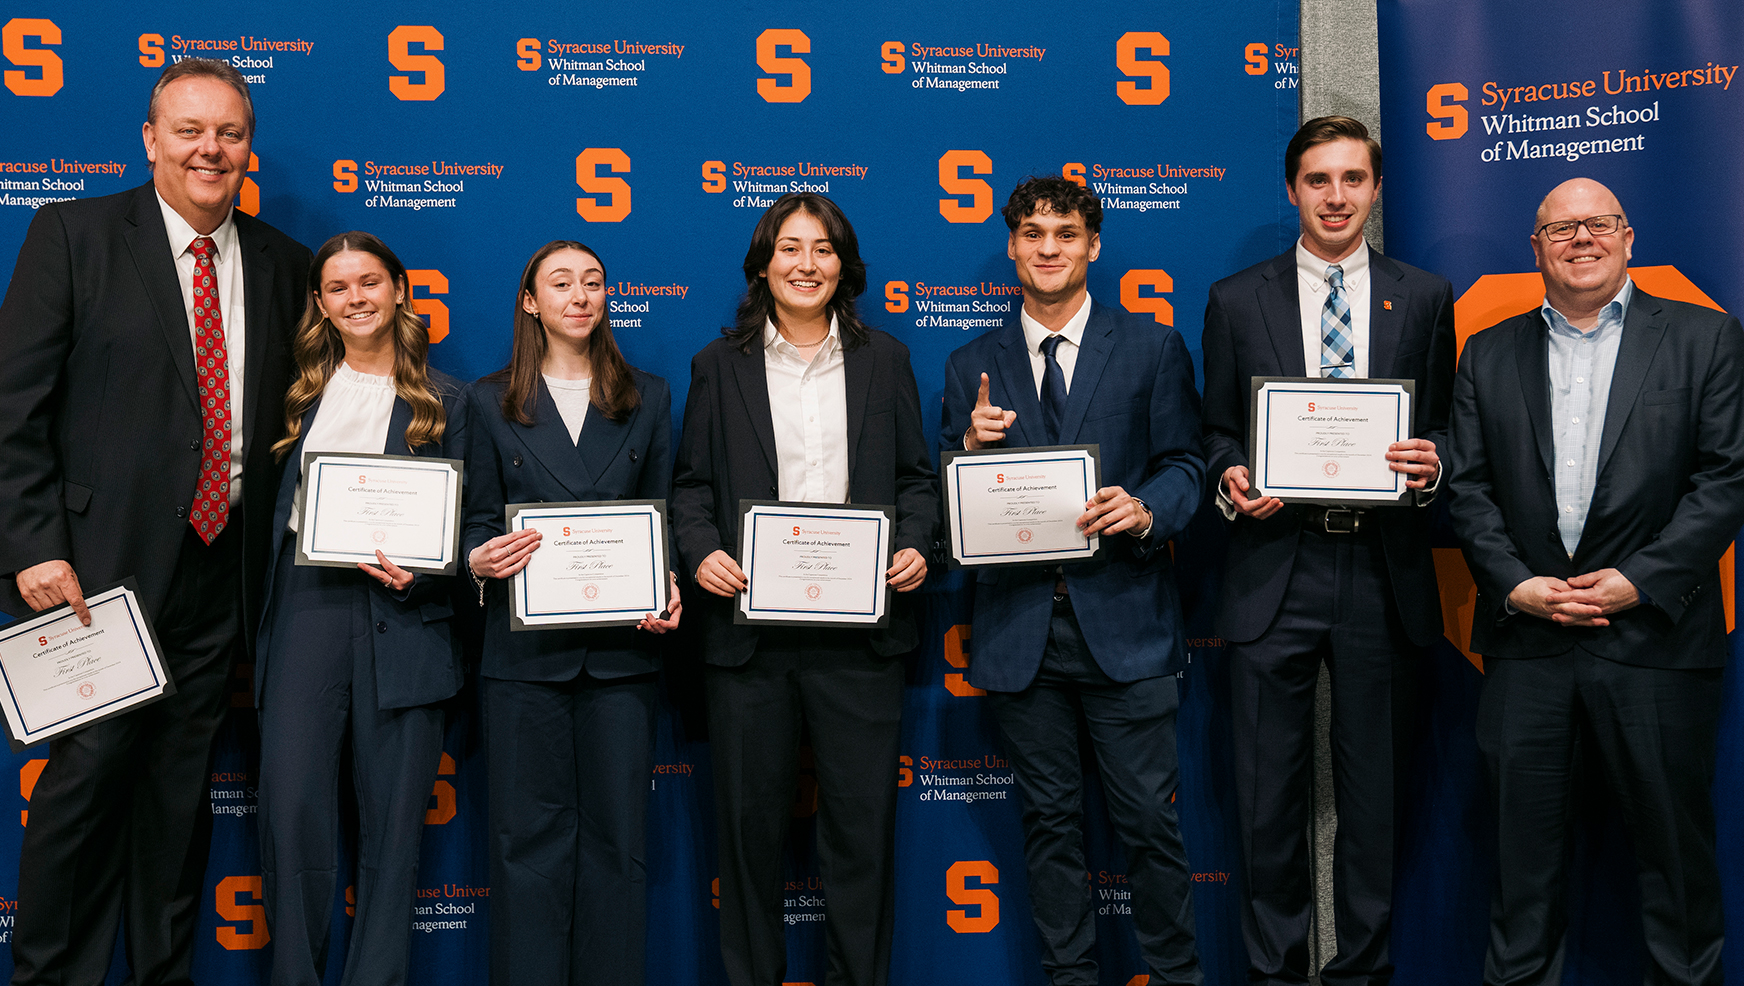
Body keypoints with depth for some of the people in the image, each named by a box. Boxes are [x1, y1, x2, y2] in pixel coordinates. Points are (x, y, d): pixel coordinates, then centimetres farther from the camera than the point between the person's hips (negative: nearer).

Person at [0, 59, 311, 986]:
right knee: (84, 777, -1)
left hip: (221, 566, 4)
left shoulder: (281, 262, 9)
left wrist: (275, 554, 5)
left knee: (180, 789, 13)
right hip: (106, 564, -3)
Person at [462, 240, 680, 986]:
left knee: (617, 833, 5)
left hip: (622, 646, 1)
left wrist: (668, 591, -8)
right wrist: (479, 560, -15)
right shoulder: (491, 401, 9)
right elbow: (480, 517, 7)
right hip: (525, 649, -1)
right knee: (530, 835, 4)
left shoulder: (649, 399, 12)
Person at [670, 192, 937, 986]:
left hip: (859, 626, 0)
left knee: (863, 819, 3)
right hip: (748, 622, 0)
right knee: (749, 818, 8)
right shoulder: (720, 363, 10)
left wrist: (915, 545, -7)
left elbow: (915, 476, 12)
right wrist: (700, 553, -10)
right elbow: (691, 482, 8)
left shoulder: (884, 360, 12)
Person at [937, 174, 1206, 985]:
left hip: (1122, 618, -2)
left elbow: (1184, 465, 4)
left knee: (1149, 818, 2)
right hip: (1018, 624, 2)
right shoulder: (971, 368, 10)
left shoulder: (1152, 349, 6)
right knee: (1051, 819, 11)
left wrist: (1146, 511, -16)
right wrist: (972, 448, -12)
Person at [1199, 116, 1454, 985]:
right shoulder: (1236, 300, 7)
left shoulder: (1425, 297, 9)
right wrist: (1229, 479, -11)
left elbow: (1444, 427, 10)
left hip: (1382, 572, 1)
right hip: (1274, 568, 0)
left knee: (1374, 790, 10)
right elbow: (1218, 431, 9)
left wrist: (1430, 464, -12)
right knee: (1269, 792, 5)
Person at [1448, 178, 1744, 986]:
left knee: (1673, 839, 7)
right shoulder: (1490, 355, 11)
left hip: (1655, 637, -2)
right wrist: (1516, 584, -8)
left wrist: (1640, 580, -12)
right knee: (1524, 840, 9)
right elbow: (1468, 487, 6)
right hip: (1526, 638, 2)